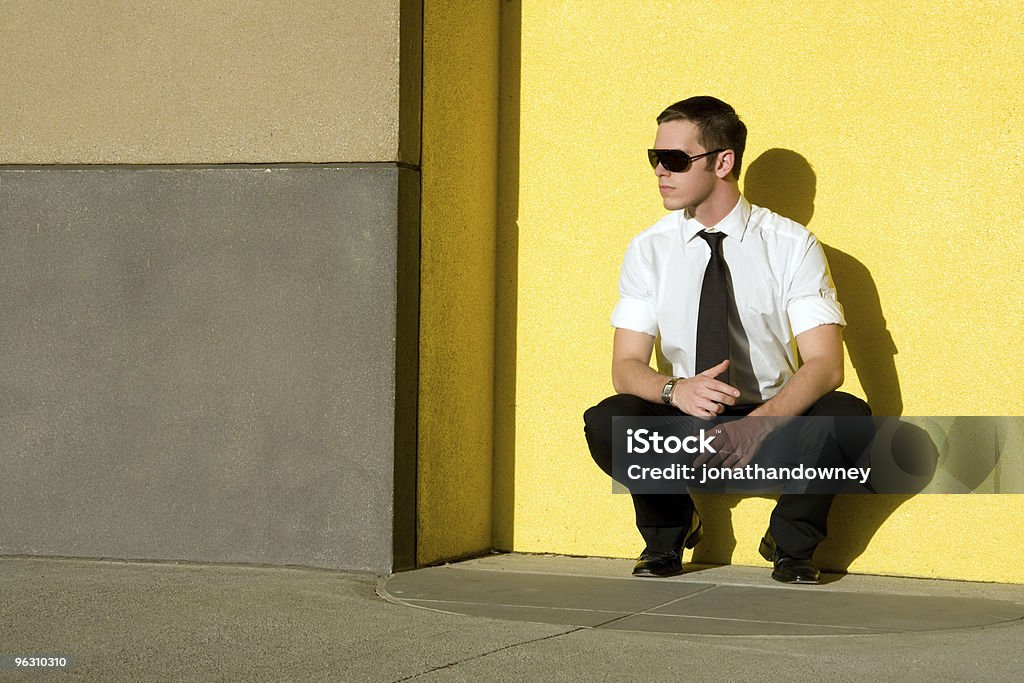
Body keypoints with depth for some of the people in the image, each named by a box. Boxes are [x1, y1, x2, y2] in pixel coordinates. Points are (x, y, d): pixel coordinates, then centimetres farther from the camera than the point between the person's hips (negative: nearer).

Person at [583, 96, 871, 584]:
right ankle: (668, 534, 2)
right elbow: (626, 367, -4)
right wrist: (677, 390, -28)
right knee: (607, 422, -29)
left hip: (776, 421, -1)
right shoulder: (650, 250, -1)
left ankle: (792, 543, -3)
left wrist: (760, 423, -34)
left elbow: (825, 365, -16)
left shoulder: (792, 246, -8)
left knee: (848, 415, -31)